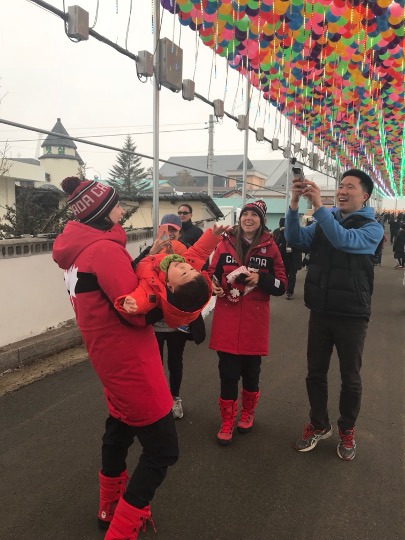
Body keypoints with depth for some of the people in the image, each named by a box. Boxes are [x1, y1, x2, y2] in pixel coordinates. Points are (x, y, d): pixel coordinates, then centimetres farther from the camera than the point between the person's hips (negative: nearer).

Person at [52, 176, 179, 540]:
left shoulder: (78, 250, 8)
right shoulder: (104, 249, -21)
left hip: (110, 355, 10)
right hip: (128, 359, -10)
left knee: (121, 427, 27)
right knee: (161, 448, 0)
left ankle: (111, 510, 46)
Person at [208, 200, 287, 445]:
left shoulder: (270, 247, 0)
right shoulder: (225, 244, 2)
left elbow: (281, 285, 0)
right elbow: (212, 274, 9)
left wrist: (260, 279, -17)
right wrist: (213, 285, -13)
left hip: (255, 321, 0)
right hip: (227, 319, 0)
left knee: (251, 372, 13)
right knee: (228, 373, 3)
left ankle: (248, 414, 38)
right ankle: (227, 422, 21)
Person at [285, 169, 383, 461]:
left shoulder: (372, 228, -7)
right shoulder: (324, 223, 8)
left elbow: (343, 240, -28)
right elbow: (296, 239, -9)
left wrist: (318, 204, -32)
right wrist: (295, 204, -21)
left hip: (352, 315, -4)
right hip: (320, 312, 4)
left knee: (350, 377, 12)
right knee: (316, 373, 14)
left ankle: (347, 430, 33)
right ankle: (319, 425, 34)